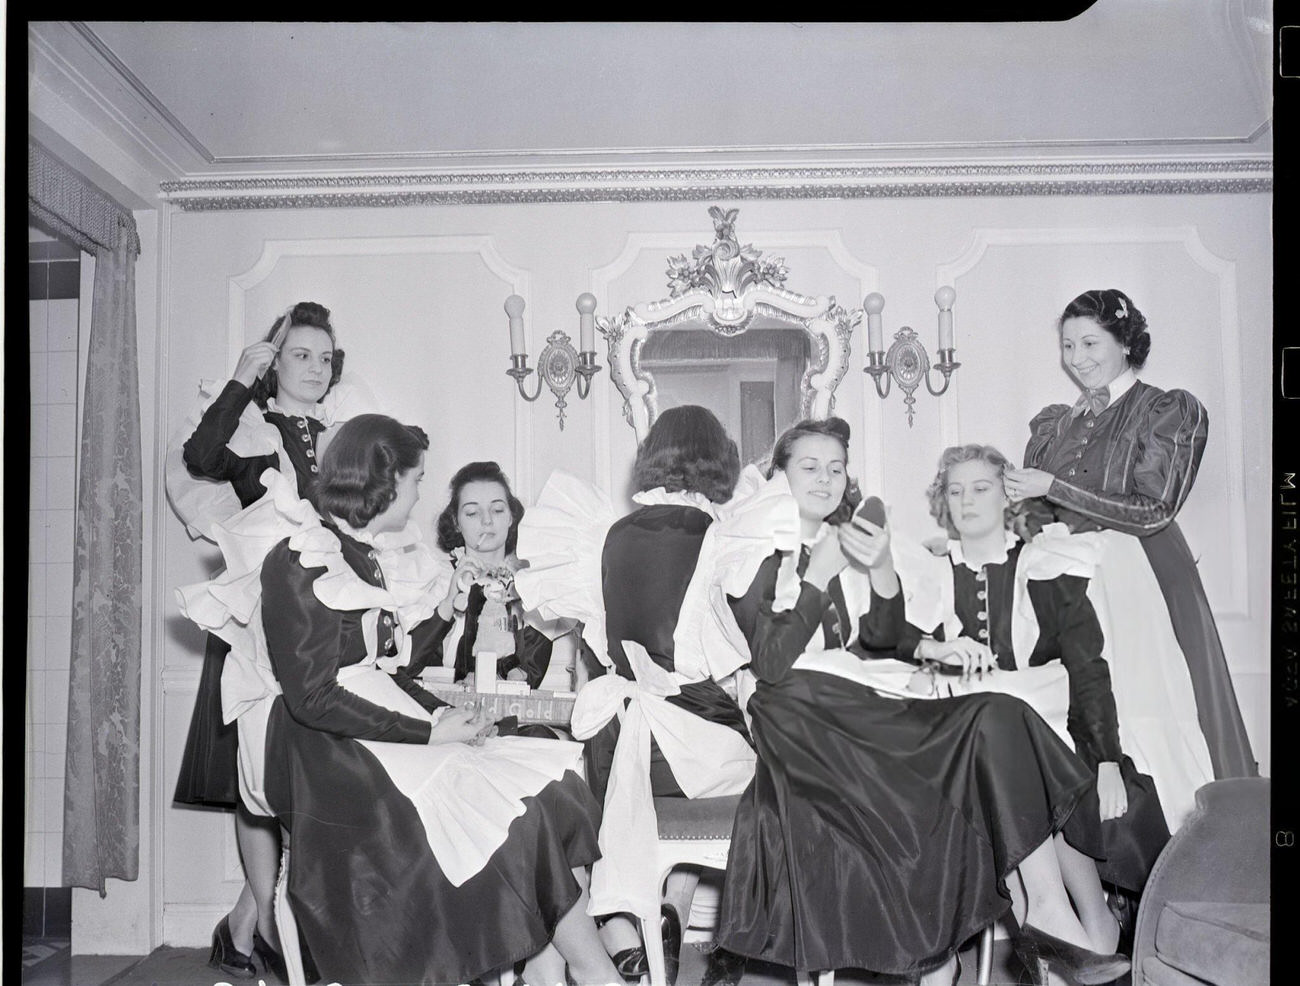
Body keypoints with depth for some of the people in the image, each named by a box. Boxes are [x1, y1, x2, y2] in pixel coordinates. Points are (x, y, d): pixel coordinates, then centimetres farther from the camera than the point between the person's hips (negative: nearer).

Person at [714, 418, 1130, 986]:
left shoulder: (848, 538, 20)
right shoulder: (755, 550, 2)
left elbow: (883, 639, 8)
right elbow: (770, 665, -11)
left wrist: (882, 569, -9)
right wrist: (819, 577, -12)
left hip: (860, 706, 6)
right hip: (800, 717, -6)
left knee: (995, 720, -18)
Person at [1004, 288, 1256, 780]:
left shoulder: (1170, 411, 1)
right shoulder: (1053, 423, 15)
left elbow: (1153, 511, -11)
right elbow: (1035, 518, 16)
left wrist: (1052, 487, -13)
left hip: (1143, 577, -4)